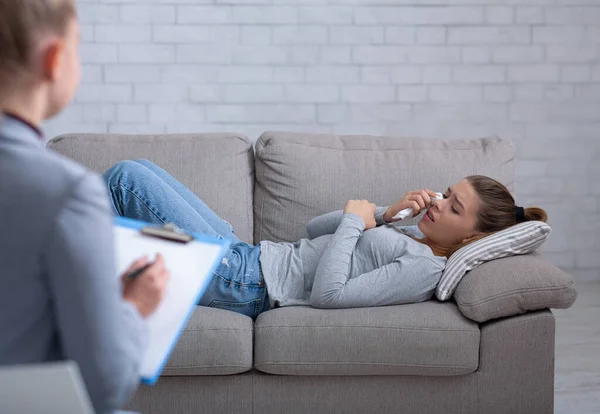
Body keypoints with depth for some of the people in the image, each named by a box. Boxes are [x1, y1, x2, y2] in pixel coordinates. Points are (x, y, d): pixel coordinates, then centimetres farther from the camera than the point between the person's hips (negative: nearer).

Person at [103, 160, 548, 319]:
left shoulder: (427, 270, -17)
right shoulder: (411, 235, 11)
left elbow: (327, 294, -26)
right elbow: (316, 228, 16)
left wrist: (356, 220, -14)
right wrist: (387, 214, 3)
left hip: (242, 281, -9)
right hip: (247, 254, 9)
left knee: (129, 176, -8)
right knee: (136, 170, 10)